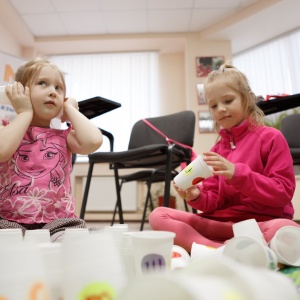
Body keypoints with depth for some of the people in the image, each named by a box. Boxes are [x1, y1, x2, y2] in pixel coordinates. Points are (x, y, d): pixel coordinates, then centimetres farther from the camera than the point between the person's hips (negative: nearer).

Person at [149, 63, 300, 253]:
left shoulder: (271, 137, 0)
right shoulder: (216, 150, 11)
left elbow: (283, 192, -8)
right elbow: (214, 202, 10)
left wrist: (237, 173, -21)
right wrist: (197, 197, -14)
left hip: (261, 224, -4)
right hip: (221, 223, 4)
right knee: (158, 215, -12)